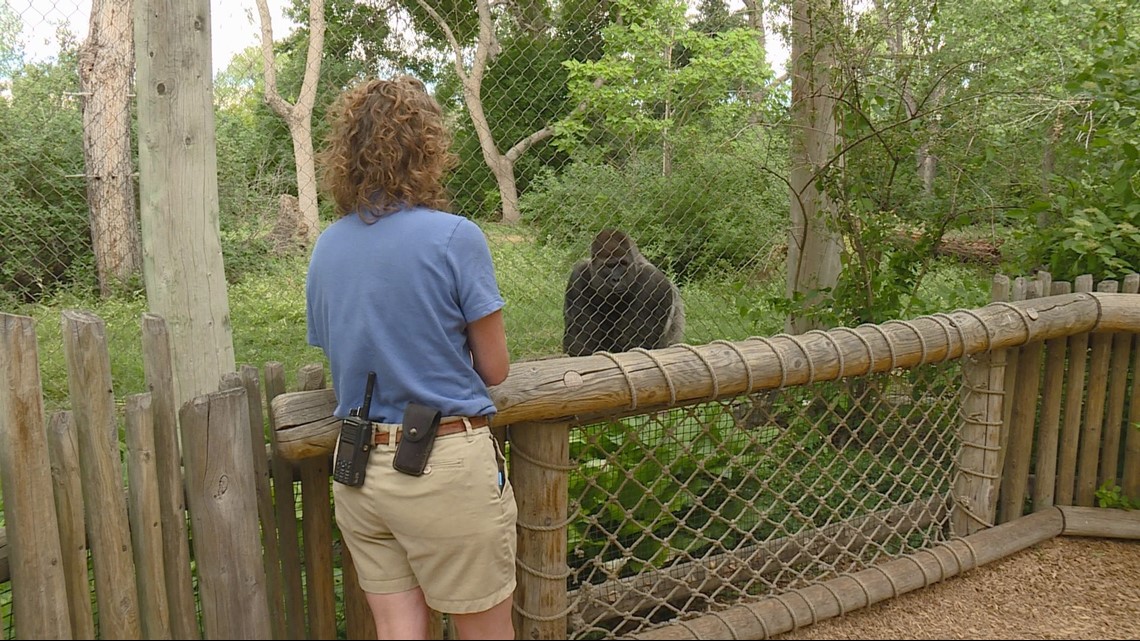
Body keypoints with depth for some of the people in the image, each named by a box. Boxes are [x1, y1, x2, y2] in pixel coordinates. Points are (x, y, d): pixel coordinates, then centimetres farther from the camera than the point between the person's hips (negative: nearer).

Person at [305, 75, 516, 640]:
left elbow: (336, 356, 13)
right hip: (445, 465, -5)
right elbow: (494, 369, -6)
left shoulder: (325, 248, 5)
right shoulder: (454, 238, -12)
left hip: (357, 469, 6)